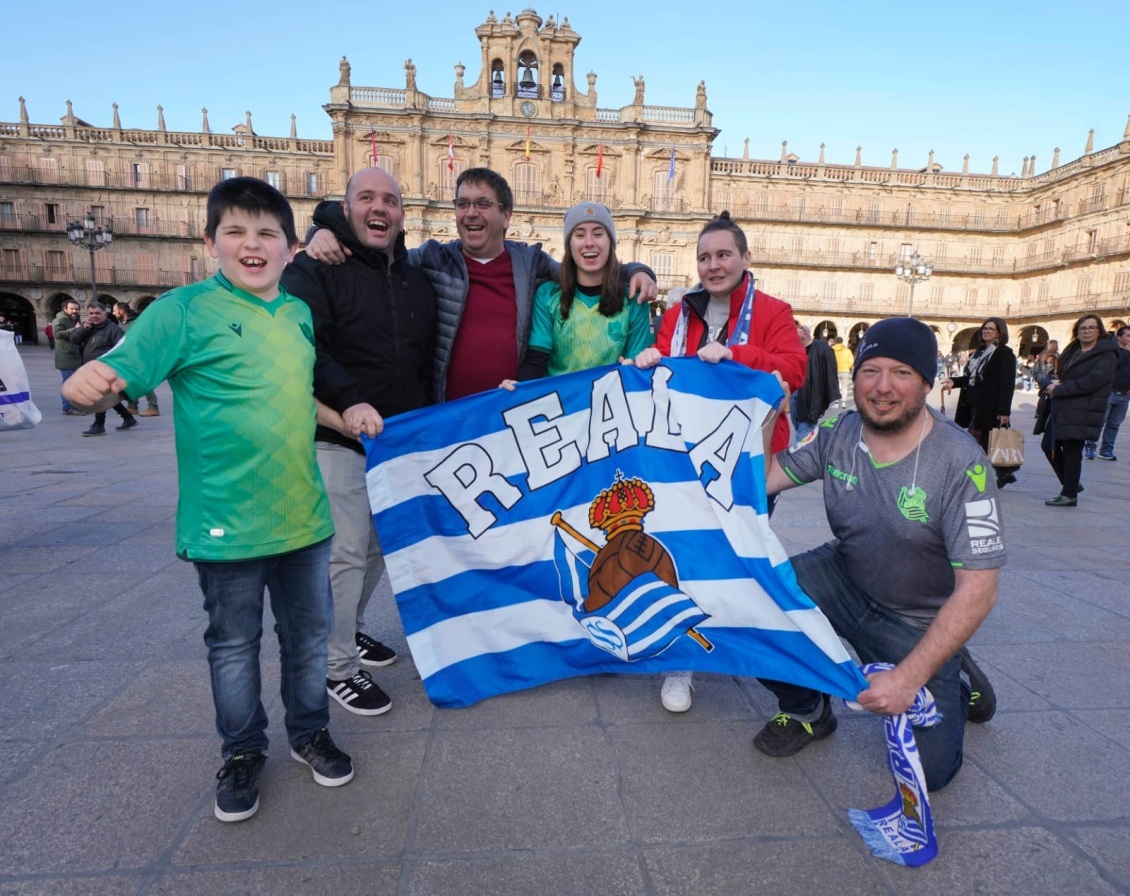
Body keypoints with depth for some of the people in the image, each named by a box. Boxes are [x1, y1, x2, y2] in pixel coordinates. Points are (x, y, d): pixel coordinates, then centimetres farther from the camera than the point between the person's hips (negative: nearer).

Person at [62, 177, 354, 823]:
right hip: (226, 521, -4)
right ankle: (243, 752, 36)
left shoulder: (300, 313, 8)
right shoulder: (186, 309, -8)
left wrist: (342, 417, 9)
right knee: (234, 645, 13)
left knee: (309, 634, 17)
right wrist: (89, 383, -35)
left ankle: (310, 732, 39)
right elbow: (117, 373, -14)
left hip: (303, 515, 4)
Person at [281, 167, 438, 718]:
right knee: (345, 553, -3)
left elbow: (428, 364, 19)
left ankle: (350, 631, 38)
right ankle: (337, 668, 14)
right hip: (338, 440, -6)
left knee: (381, 546, 16)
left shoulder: (417, 282, 14)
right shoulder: (313, 269, -4)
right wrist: (347, 401, -32)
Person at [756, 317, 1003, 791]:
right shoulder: (837, 433, -11)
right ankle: (808, 711, 6)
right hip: (844, 581, 3)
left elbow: (977, 590, -24)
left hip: (918, 623, -3)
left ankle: (956, 685, 26)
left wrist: (909, 677, -28)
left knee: (928, 770, -8)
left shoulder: (961, 464, -24)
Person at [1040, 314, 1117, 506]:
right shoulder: (1071, 351, 15)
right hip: (1061, 409, 8)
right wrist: (1053, 385, -4)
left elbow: (1090, 382, -20)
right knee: (1048, 445, 11)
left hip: (1082, 412, -8)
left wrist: (1058, 390, -17)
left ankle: (1069, 495, 10)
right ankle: (1071, 484, 27)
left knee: (1071, 452, -2)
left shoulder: (1106, 356, -8)